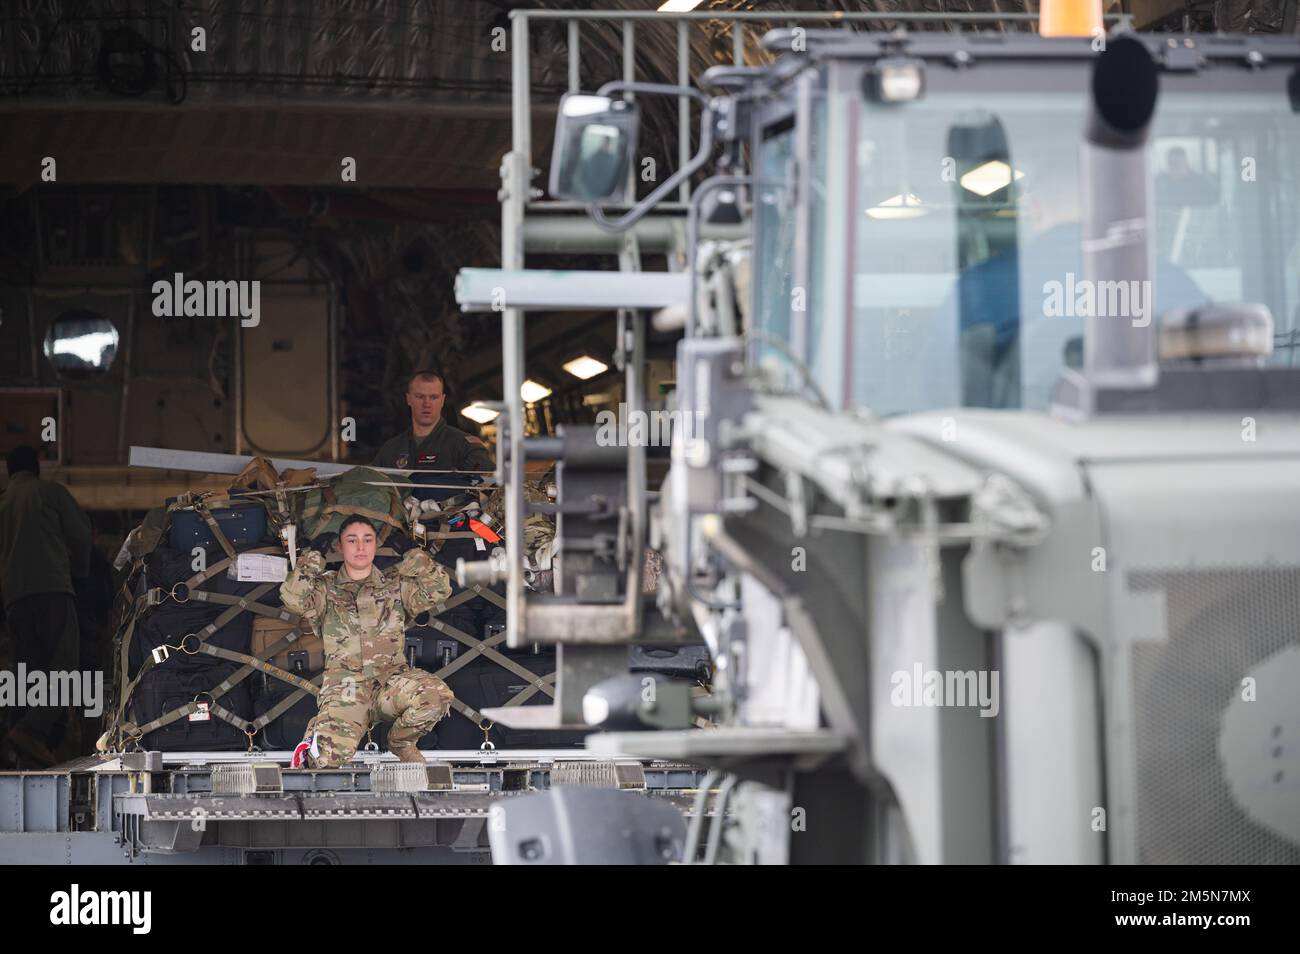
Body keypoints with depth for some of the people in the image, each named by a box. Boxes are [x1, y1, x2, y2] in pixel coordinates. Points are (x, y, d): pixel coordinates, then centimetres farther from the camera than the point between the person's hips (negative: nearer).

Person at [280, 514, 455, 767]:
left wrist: (412, 554, 4)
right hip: (344, 686, -2)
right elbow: (293, 597, -6)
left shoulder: (395, 584, 17)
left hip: (391, 680, 2)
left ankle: (400, 741, 0)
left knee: (437, 695, -32)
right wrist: (314, 556, -1)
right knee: (329, 757, -29)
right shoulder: (326, 588, 14)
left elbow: (438, 589, 3)